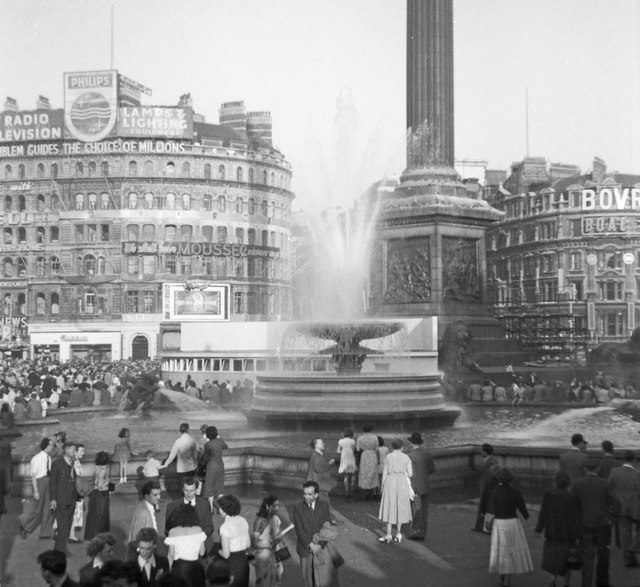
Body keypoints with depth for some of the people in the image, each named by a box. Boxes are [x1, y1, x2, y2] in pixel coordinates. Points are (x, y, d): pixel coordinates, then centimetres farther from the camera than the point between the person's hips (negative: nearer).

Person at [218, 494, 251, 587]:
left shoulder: (225, 526, -19)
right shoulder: (242, 520, 1)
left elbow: (226, 554, -18)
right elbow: (248, 544, 11)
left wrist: (217, 550, 0)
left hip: (232, 563, -7)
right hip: (244, 561, 7)